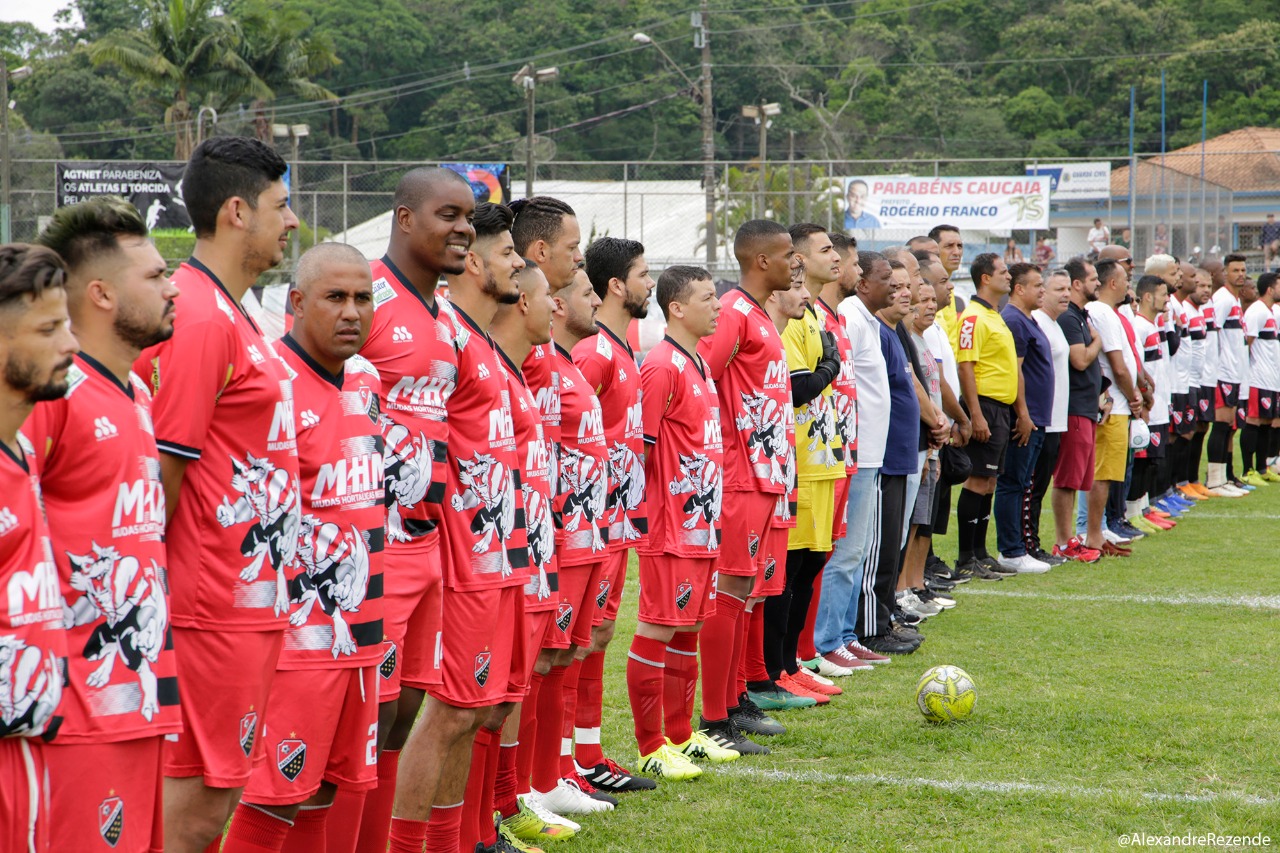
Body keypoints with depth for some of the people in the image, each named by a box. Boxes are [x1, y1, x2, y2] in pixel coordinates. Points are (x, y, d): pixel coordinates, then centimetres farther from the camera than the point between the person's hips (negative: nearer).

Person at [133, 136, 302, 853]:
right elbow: (162, 469, -18)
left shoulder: (229, 313, 16)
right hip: (219, 608, -10)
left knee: (215, 793, 13)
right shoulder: (201, 319, -17)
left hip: (251, 602, 10)